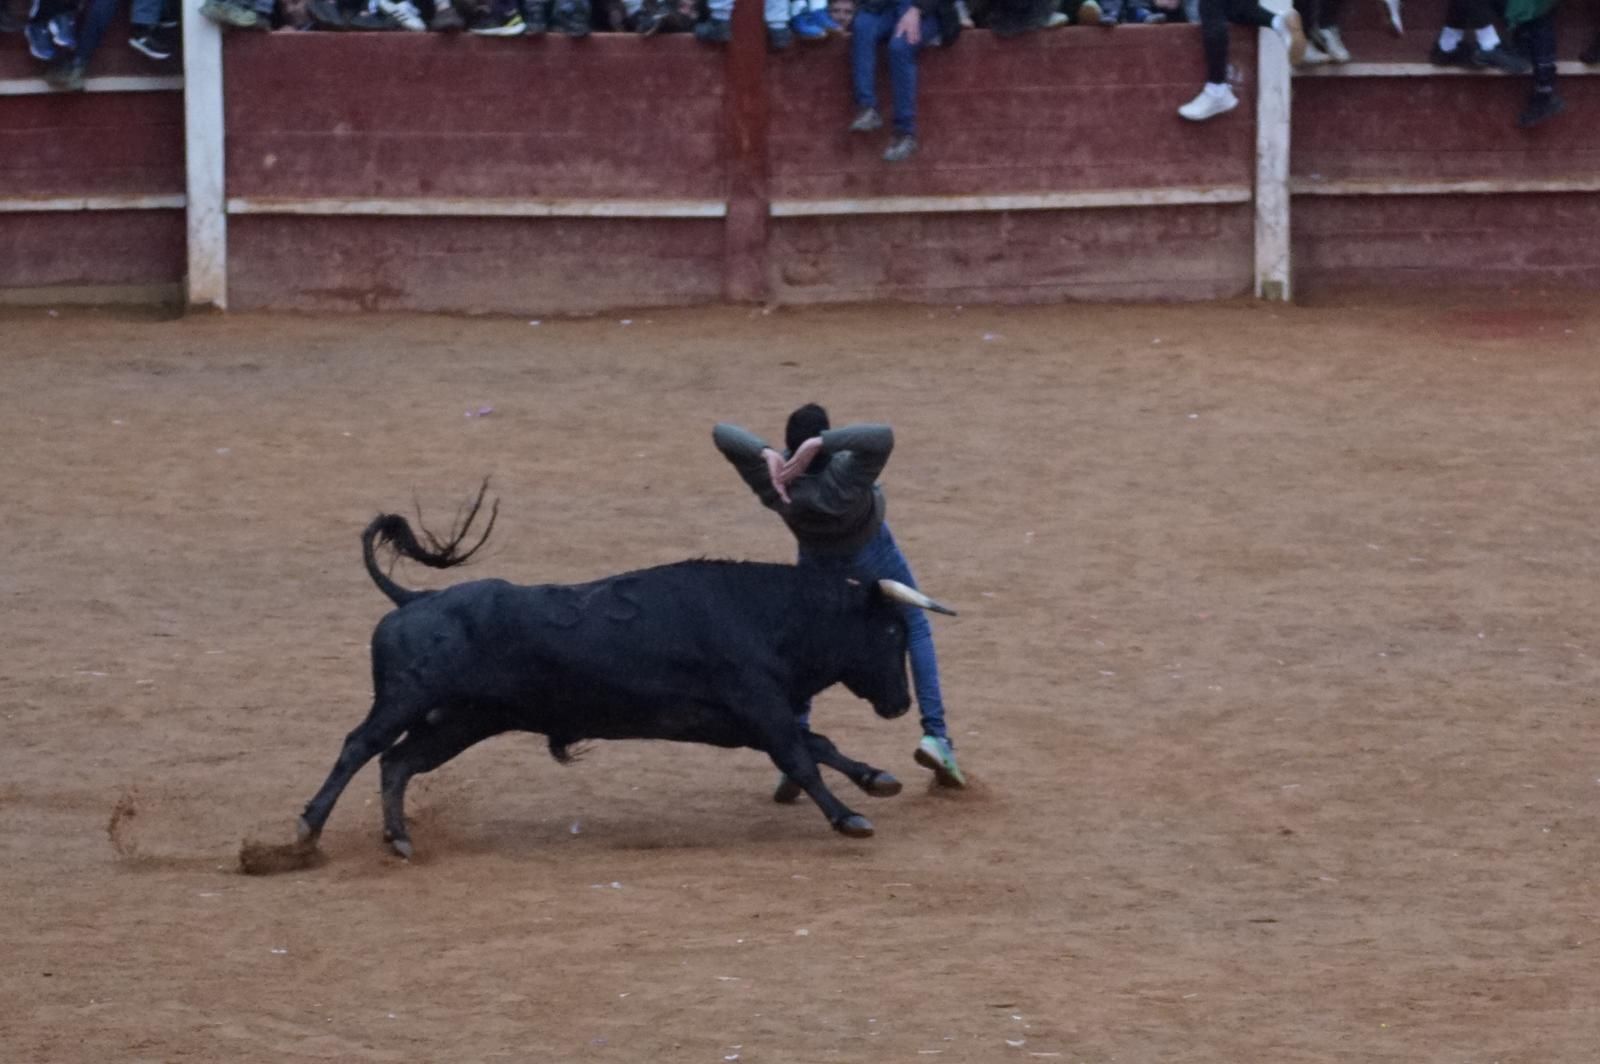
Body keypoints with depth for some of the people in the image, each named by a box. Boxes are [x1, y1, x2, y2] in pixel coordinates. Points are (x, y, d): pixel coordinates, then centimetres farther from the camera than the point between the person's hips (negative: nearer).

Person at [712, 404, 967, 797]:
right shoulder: (845, 479, -44)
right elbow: (883, 436, -60)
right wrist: (820, 443, -63)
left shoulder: (777, 485, -36)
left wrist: (765, 454, -53)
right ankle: (935, 735, 7)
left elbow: (723, 433, -39)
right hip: (872, 554, -2)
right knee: (915, 630, 19)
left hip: (817, 559, 2)